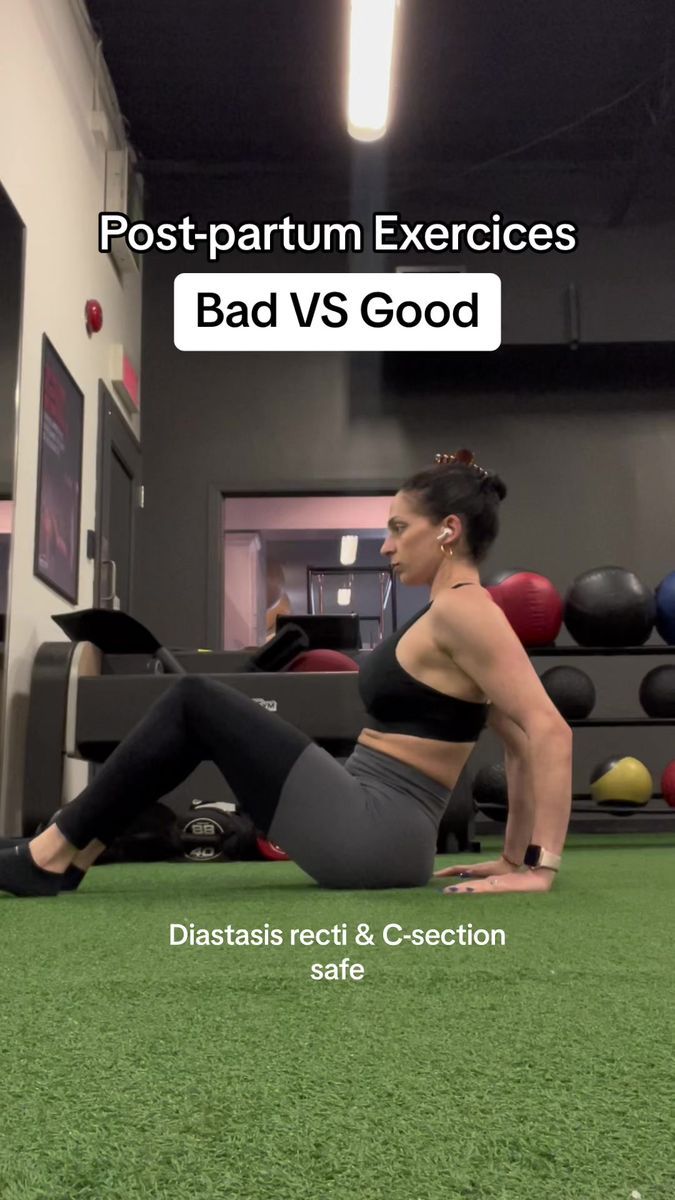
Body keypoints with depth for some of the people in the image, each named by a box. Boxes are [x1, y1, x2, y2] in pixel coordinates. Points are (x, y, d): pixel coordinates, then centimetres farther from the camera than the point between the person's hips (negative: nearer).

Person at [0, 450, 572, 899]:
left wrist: (541, 869, -21)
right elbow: (521, 744, 18)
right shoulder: (459, 612, 15)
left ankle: (50, 858, 3)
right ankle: (69, 854, 16)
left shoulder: (462, 609, -14)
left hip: (368, 835, -10)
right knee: (200, 711, 13)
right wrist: (513, 857, 16)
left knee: (196, 699, -6)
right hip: (374, 832, 10)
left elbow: (550, 732, -22)